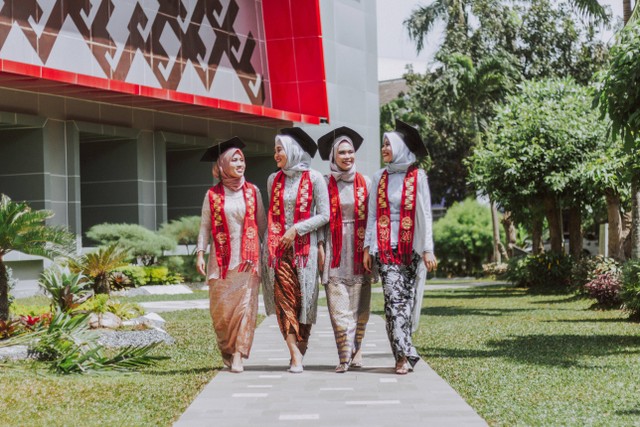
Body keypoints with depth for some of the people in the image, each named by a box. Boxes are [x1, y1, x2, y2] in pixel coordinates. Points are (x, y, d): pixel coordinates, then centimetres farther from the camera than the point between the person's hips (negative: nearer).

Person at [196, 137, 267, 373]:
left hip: (248, 257, 0)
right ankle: (226, 349, 21)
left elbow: (262, 223, 10)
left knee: (245, 305, -7)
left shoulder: (252, 191, 6)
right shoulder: (212, 195, 4)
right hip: (221, 259, 0)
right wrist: (200, 253, -3)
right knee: (221, 308, 0)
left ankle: (238, 355, -5)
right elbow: (205, 226, 5)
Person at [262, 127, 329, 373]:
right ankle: (296, 355, -16)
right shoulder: (274, 180, 12)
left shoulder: (314, 178, -1)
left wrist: (296, 229, -10)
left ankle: (300, 351, 9)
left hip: (304, 245, -2)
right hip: (279, 247, 3)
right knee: (284, 299, -11)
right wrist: (268, 244, 12)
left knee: (304, 299, 0)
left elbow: (324, 215, -3)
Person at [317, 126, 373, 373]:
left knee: (360, 304, 1)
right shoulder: (325, 184, 5)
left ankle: (356, 350, 10)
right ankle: (346, 355, -9)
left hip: (359, 249, 2)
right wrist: (319, 246, -5)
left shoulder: (365, 183, 8)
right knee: (338, 305, -7)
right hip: (335, 250, -1)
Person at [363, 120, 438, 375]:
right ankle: (406, 354, -10)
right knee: (394, 298, -10)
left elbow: (425, 215, 0)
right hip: (385, 247, 2)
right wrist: (368, 247, 4)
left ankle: (402, 354, 2)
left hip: (410, 247, -2)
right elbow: (372, 215, 11)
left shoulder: (417, 177, 2)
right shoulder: (379, 178, 11)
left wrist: (427, 249, -6)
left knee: (406, 298, -2)